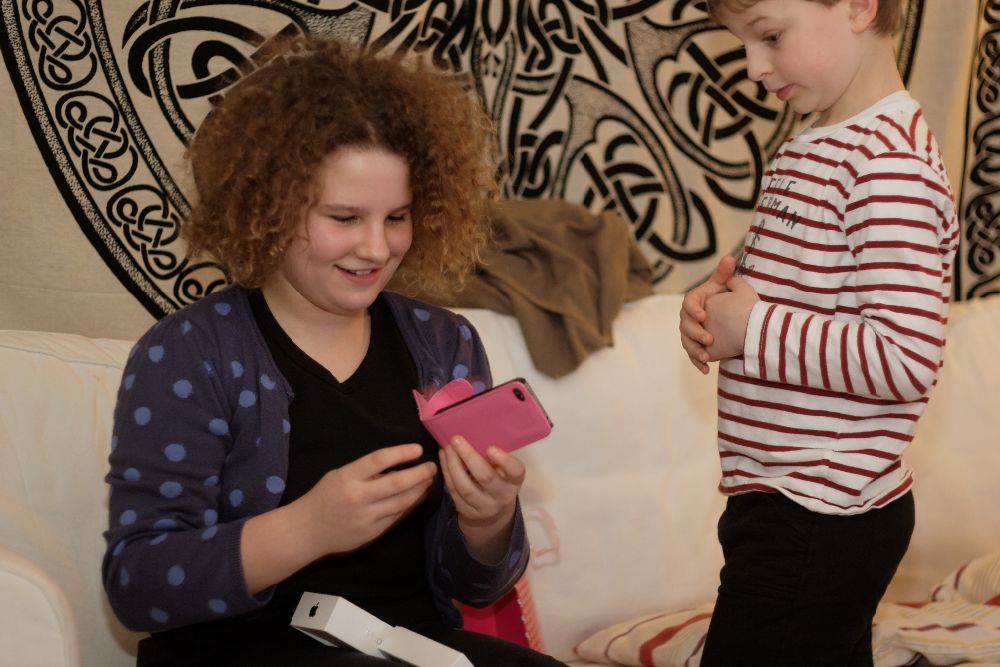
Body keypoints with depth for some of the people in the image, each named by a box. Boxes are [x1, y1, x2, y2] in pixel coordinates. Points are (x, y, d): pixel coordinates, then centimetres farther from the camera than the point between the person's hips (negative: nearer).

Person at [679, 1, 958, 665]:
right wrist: (724, 299, 1)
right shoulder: (808, 147, 11)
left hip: (817, 521, -10)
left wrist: (752, 332, -20)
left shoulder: (890, 162, -19)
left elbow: (905, 359, -26)